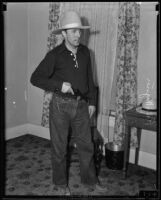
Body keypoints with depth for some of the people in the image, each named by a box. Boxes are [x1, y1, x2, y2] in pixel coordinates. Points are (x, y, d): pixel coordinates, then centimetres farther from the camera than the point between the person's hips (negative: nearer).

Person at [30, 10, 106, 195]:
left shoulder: (84, 52, 3)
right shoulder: (55, 55, -11)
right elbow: (35, 78, -11)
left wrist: (92, 101, 11)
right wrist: (59, 85, -21)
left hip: (81, 105, 4)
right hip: (60, 105, -4)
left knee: (86, 145, 13)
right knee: (59, 147, 10)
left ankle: (89, 179, 33)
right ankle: (60, 183, 31)